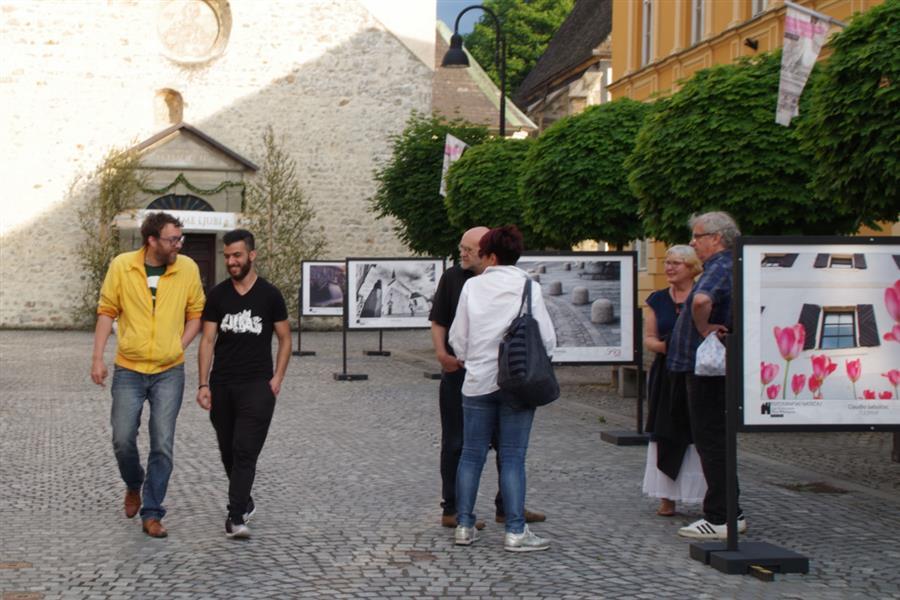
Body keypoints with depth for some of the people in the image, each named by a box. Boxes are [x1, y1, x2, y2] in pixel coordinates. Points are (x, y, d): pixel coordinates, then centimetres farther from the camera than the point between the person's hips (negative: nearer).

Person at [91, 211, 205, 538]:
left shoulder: (188, 269, -4)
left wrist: (179, 346, -6)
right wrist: (98, 358, -1)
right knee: (122, 440, 1)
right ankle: (134, 485, 32)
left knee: (163, 445, -1)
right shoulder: (121, 266, -5)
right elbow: (107, 311, 2)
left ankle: (152, 513, 10)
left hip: (169, 372, 0)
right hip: (129, 370, 0)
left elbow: (196, 313, 6)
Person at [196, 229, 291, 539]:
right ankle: (245, 503, 31)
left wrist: (277, 379, -4)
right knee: (228, 452, 11)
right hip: (222, 386, 3)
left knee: (245, 451, -13)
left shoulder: (269, 295, 2)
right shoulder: (217, 295, 6)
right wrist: (203, 384, -4)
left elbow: (285, 339, 8)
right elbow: (207, 341, 5)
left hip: (257, 385, -3)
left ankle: (236, 518, -16)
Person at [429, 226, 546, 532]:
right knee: (456, 442, 3)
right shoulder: (452, 277, -2)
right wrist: (442, 353, -15)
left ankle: (507, 506, 23)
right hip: (458, 372, -3)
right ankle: (452, 509, 11)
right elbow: (438, 321, -1)